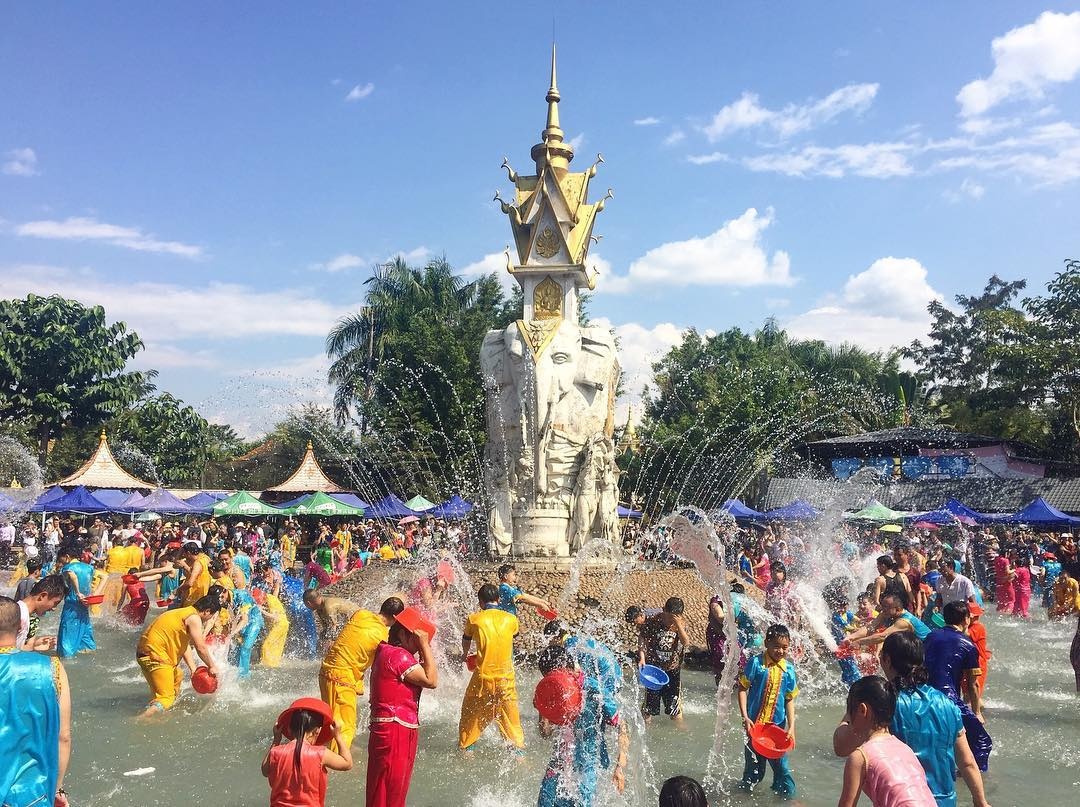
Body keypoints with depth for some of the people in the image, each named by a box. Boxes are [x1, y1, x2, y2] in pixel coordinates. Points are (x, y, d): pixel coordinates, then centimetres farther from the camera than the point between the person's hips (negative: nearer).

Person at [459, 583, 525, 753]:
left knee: (471, 713, 19)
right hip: (506, 677, 1)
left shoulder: (474, 619, -6)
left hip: (483, 677, -1)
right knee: (510, 716, 15)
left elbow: (466, 640, 15)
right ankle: (518, 749, 19)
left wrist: (465, 654, 39)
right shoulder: (511, 619, -3)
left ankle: (466, 747, 27)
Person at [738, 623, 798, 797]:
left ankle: (788, 796, 24)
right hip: (754, 724, -2)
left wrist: (791, 727, -1)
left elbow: (790, 700, 5)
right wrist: (745, 717, -14)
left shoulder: (788, 670, -1)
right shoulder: (756, 663, -11)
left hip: (778, 725, 2)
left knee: (780, 764, 7)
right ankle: (746, 790, 33)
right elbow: (742, 689, -8)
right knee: (754, 765, 12)